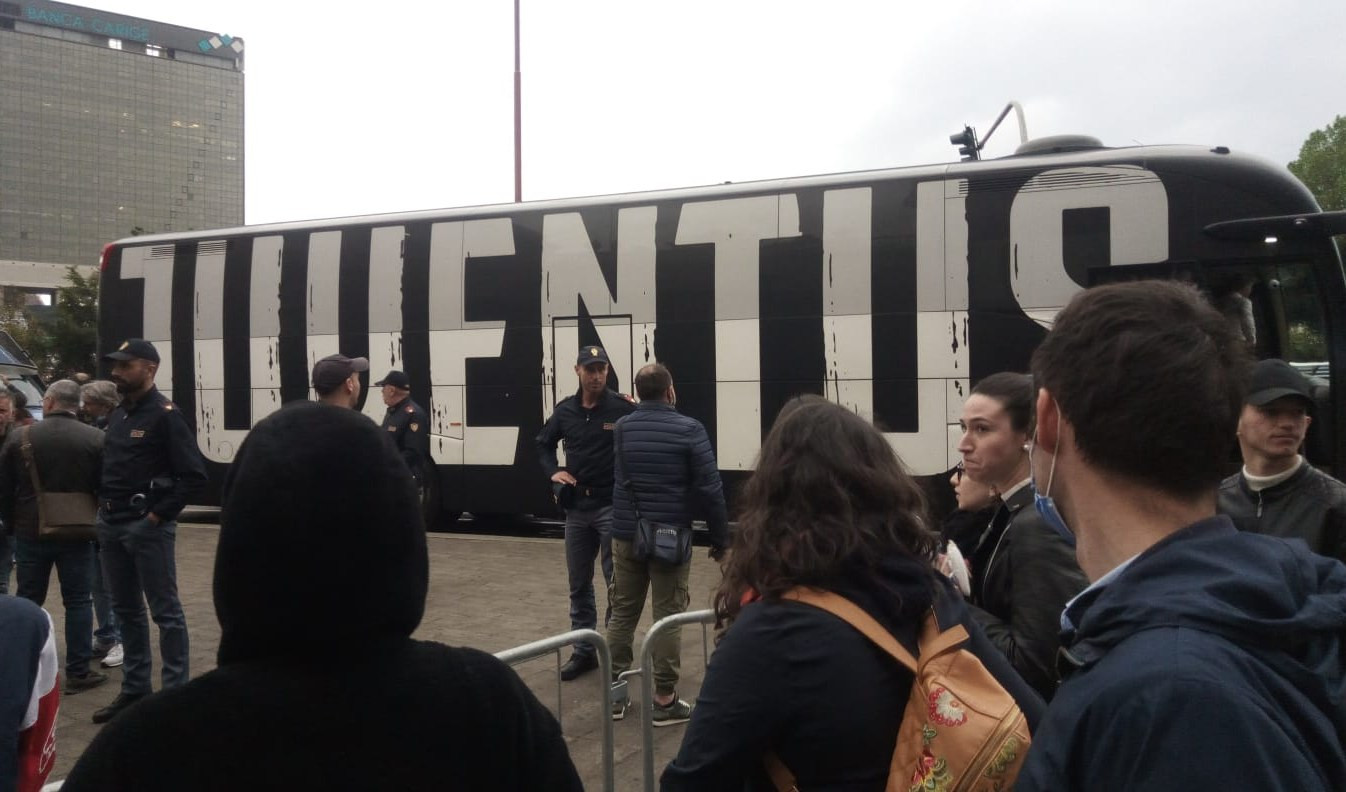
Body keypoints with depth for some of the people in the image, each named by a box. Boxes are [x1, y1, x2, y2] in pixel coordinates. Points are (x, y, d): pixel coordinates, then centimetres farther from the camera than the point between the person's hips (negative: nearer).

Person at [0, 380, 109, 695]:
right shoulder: (96, 439, -8)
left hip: (30, 533, 1)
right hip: (77, 533, -1)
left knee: (28, 602, 13)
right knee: (78, 601, 5)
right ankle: (78, 672, 6)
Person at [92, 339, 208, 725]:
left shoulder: (164, 415, -10)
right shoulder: (117, 415, 14)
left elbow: (193, 473, -16)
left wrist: (159, 515, -15)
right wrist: (103, 505, 10)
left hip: (147, 527, -8)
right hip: (111, 525, 8)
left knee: (165, 611, -1)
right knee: (126, 611, 15)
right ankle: (134, 689, 25)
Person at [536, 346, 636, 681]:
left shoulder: (623, 408, -11)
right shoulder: (565, 410, 5)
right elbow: (543, 443, 21)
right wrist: (553, 471, 5)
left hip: (613, 506, -5)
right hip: (577, 507, 5)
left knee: (617, 584, 0)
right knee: (579, 584, 12)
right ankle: (584, 651, 23)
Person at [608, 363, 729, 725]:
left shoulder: (622, 427, 3)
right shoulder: (689, 429, -11)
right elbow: (709, 489, -13)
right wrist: (720, 537, -5)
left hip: (626, 535, 4)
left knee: (622, 613, 12)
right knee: (668, 618, 2)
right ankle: (664, 700, 6)